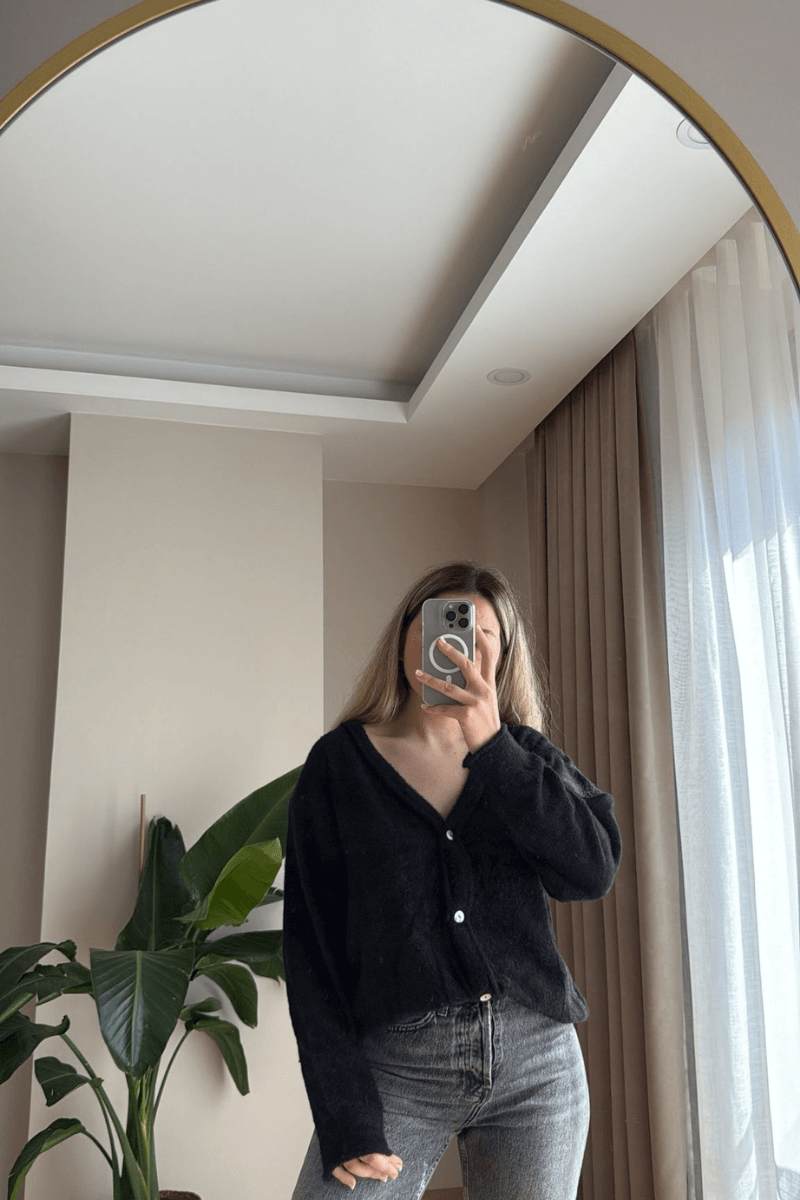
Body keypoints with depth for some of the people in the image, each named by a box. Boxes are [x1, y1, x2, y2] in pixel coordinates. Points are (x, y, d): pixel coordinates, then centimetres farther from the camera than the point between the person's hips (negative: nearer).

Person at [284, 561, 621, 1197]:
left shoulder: (527, 757, 8)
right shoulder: (339, 763, 0)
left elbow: (595, 870, -10)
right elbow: (311, 948, -4)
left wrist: (491, 744, -17)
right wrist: (347, 1122, -10)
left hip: (537, 1061, 2)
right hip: (397, 1068, -2)